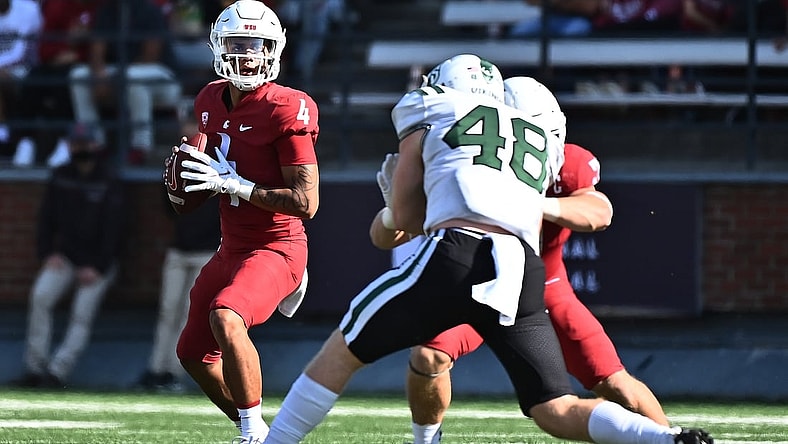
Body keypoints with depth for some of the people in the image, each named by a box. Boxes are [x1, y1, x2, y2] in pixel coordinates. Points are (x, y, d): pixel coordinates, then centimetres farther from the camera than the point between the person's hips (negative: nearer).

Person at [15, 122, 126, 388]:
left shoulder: (109, 183, -8)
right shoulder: (60, 177, 5)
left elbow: (113, 227, -11)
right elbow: (46, 218, 10)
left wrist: (97, 267, -15)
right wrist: (48, 253, -4)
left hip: (97, 262, -3)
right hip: (64, 256, 3)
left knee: (82, 315, -13)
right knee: (40, 297, -18)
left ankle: (58, 371, -15)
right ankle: (35, 366, -15)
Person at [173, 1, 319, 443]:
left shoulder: (285, 111, -18)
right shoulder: (212, 102, 5)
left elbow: (306, 204, -20)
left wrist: (234, 183, -23)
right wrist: (186, 182, -1)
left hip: (277, 249, -9)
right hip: (232, 250, 9)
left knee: (225, 319, -33)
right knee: (194, 353, 14)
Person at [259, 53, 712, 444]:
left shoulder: (431, 119, 19)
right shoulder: (543, 141, 30)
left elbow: (402, 217, 21)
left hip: (456, 258, -4)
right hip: (526, 274, 4)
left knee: (341, 353, 12)